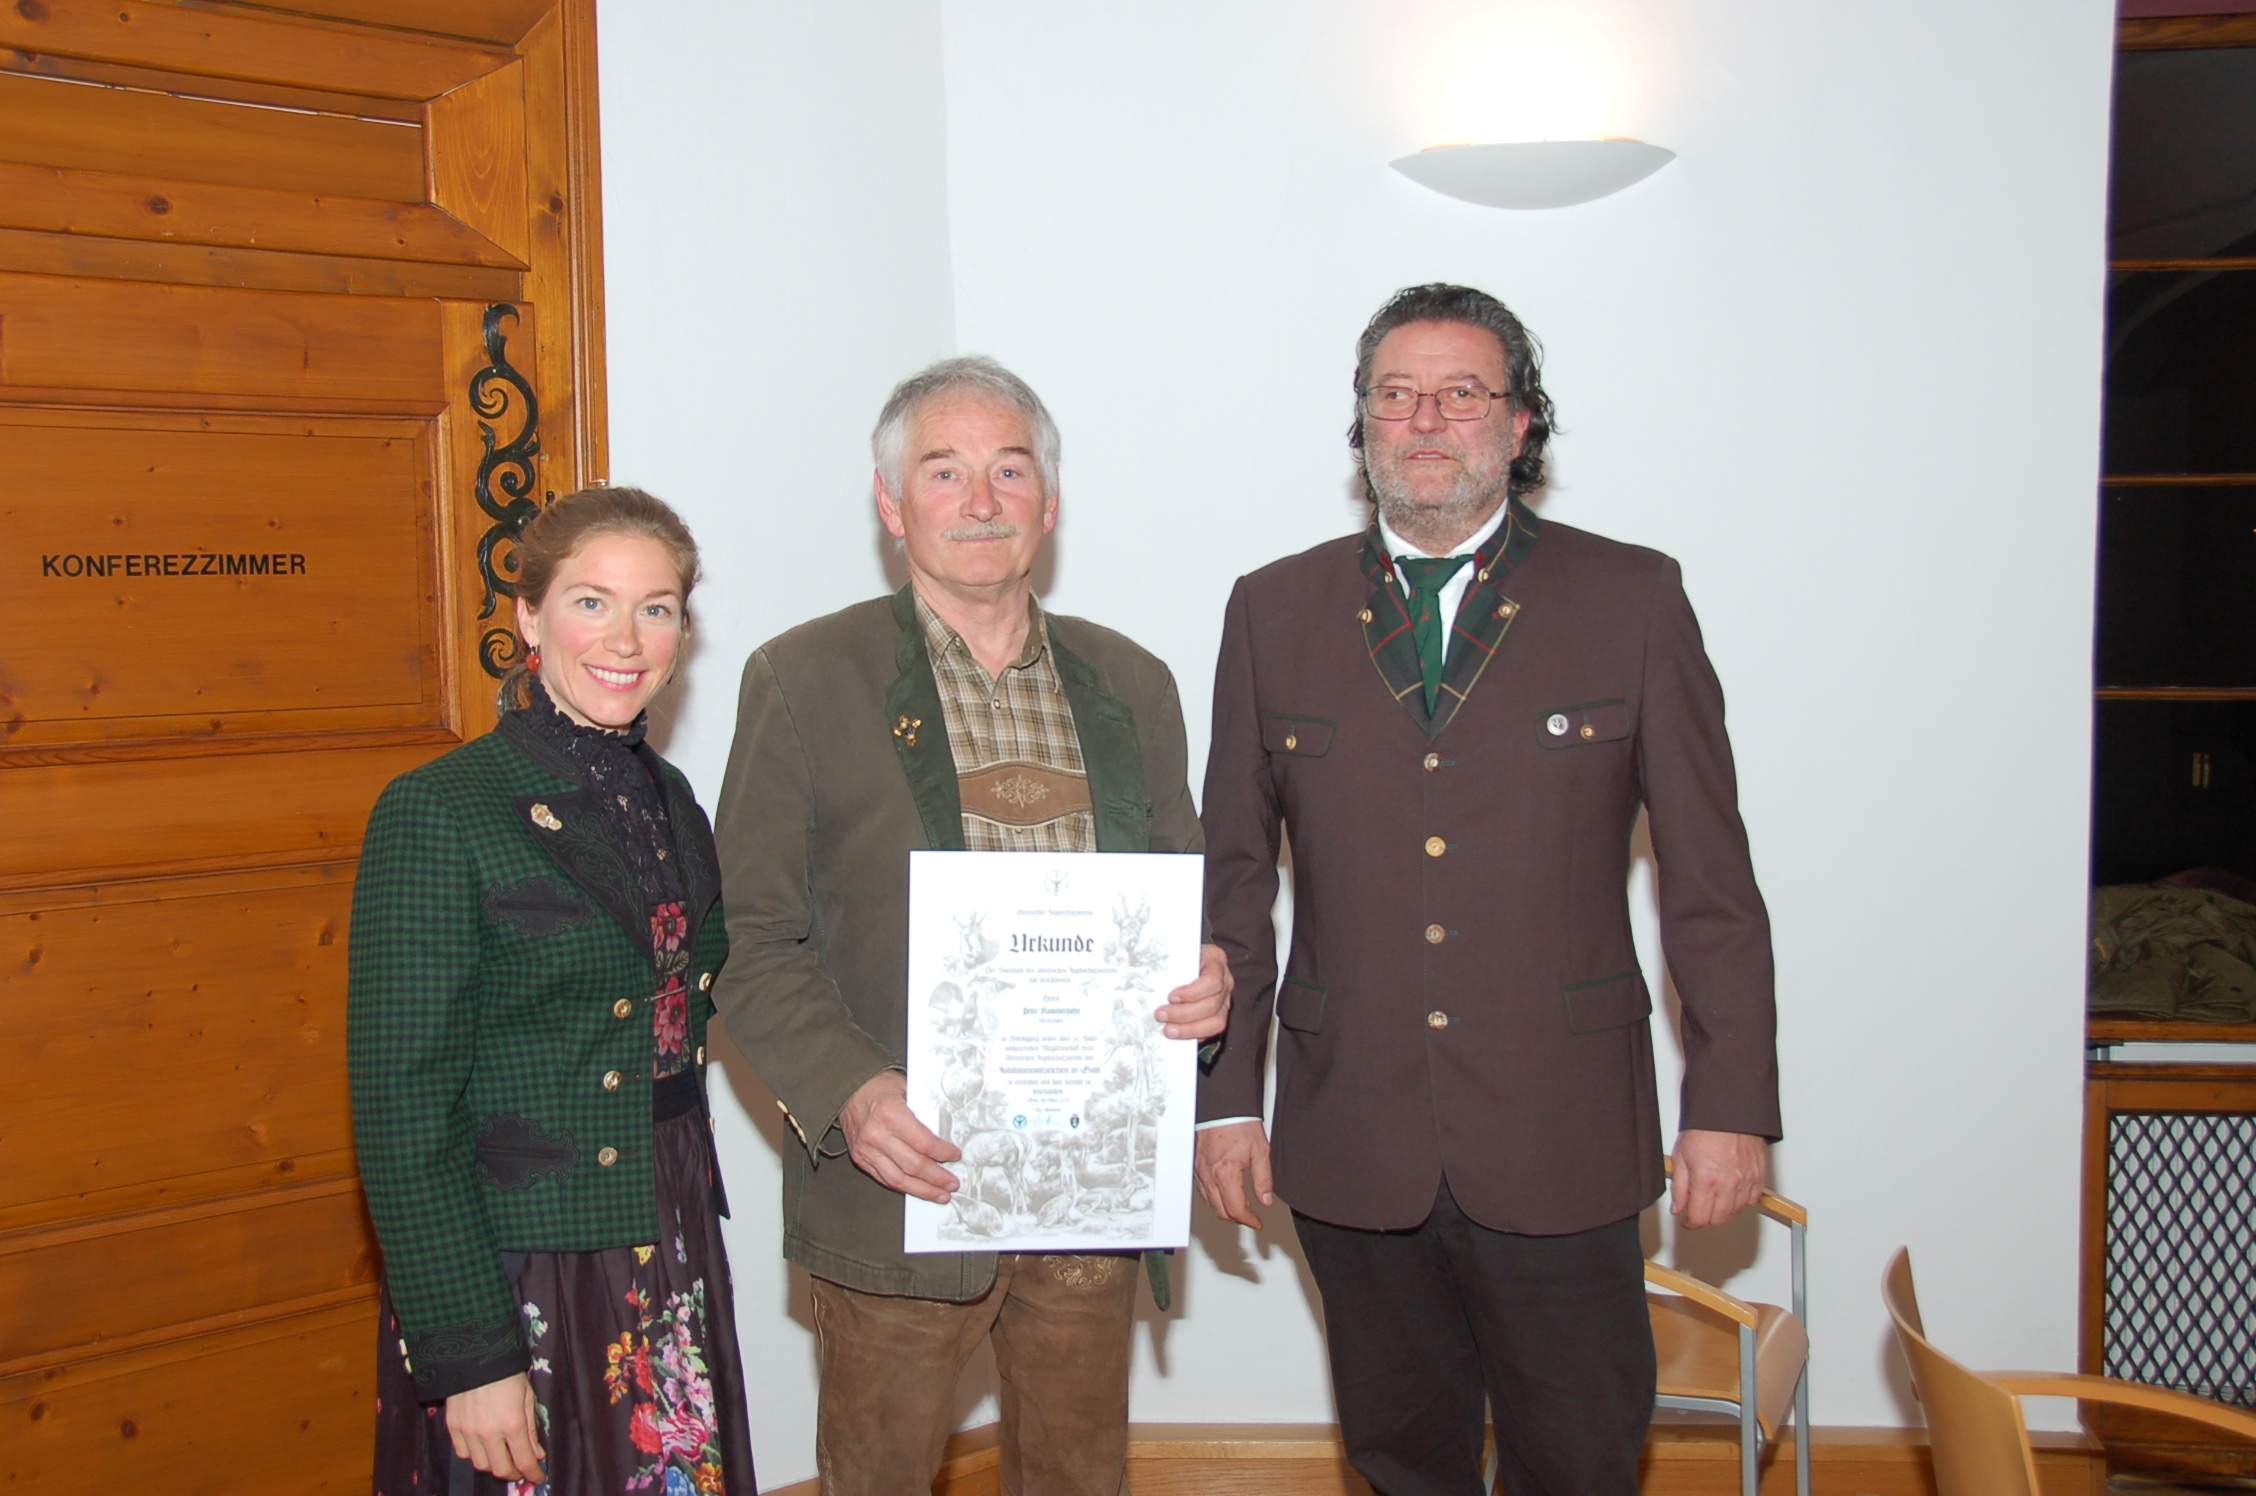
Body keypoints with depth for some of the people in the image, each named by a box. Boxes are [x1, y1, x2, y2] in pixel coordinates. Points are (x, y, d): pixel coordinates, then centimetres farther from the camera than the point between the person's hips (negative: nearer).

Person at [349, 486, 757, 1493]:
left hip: (669, 1257, 6)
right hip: (517, 1276, -6)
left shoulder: (666, 797, 6)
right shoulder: (435, 815, -14)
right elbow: (404, 1114, -15)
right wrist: (469, 1357, -16)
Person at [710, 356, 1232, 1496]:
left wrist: (1207, 977, -6)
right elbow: (753, 942, -5)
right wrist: (846, 1094, -19)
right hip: (903, 1180, -3)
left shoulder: (1130, 684, 9)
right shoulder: (802, 679, -3)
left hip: (1095, 1184, 4)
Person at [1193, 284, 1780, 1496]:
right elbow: (1232, 878, 7)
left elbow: (1710, 877, 0)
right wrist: (1225, 1099, 3)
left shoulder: (1632, 599, 1)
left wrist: (1731, 1104, -3)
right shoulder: (1274, 611, 5)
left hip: (1562, 1140, -1)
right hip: (1351, 1144, 2)